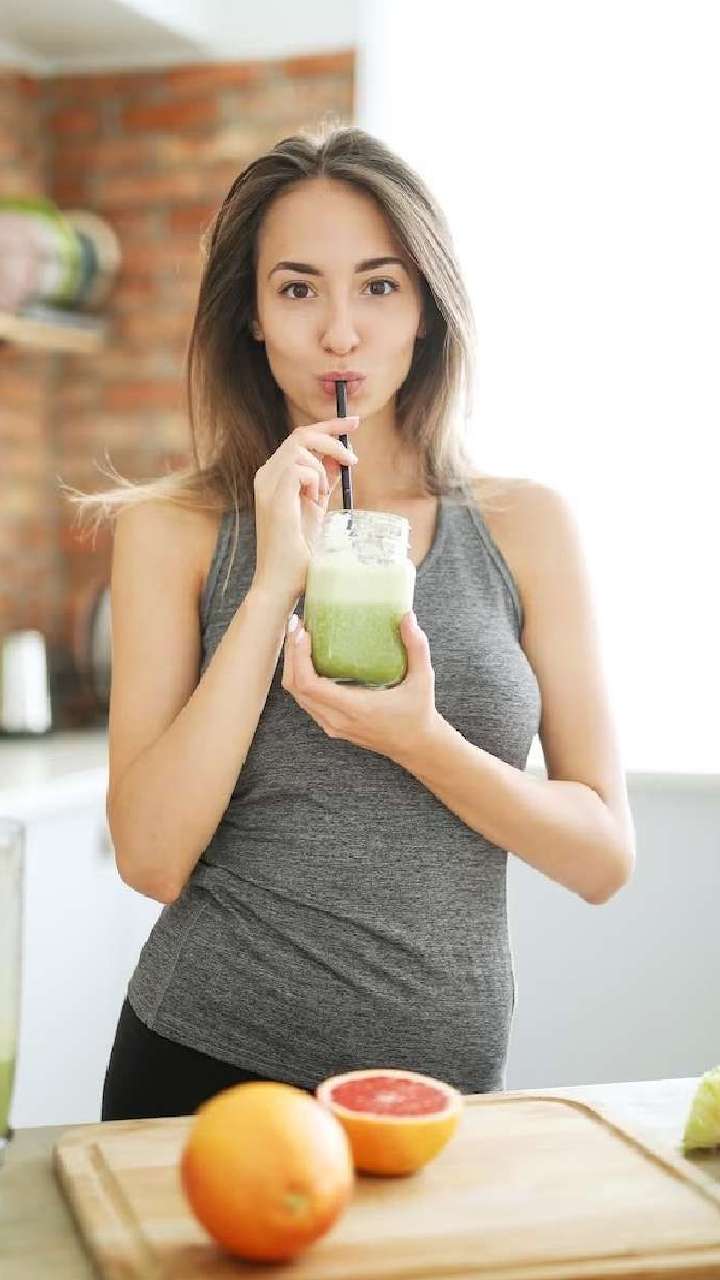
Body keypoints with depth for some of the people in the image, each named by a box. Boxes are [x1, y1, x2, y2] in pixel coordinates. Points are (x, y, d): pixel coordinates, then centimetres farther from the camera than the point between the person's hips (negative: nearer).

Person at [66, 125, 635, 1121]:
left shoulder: (526, 525, -1)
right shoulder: (173, 531, -3)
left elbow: (604, 857, -3)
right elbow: (152, 858, -12)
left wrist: (419, 742, -20)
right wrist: (275, 584, -18)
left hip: (443, 1073, 1)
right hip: (207, 1064, -1)